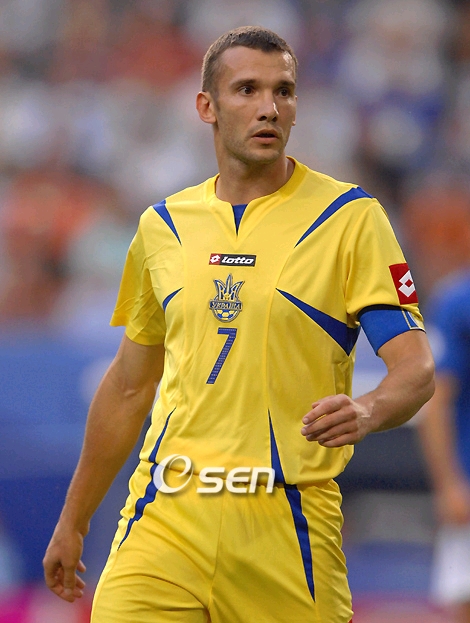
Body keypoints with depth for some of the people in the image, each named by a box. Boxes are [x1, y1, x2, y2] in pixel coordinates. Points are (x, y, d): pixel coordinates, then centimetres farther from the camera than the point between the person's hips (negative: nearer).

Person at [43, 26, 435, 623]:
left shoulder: (350, 217, 0)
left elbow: (416, 367, -7)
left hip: (287, 523, -2)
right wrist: (73, 521, 23)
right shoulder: (163, 225, 12)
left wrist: (367, 411, -29)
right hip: (165, 519, 3)